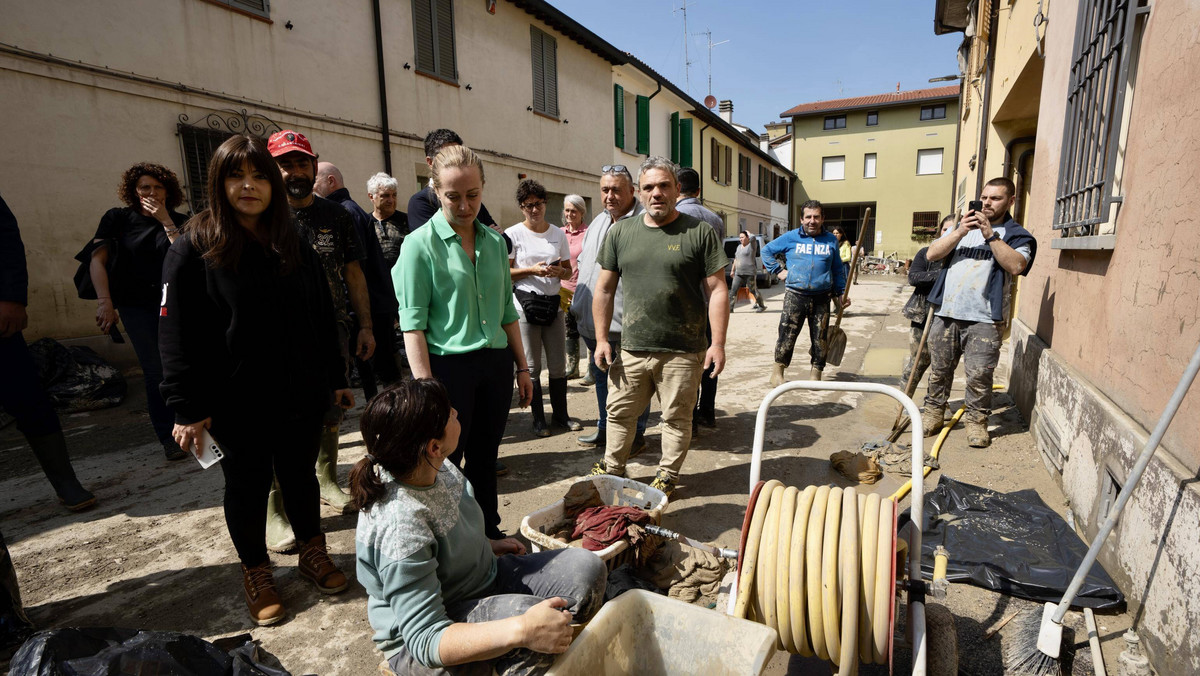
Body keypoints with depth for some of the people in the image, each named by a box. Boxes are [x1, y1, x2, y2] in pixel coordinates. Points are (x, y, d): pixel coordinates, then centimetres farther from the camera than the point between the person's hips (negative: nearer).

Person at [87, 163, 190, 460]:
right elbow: (97, 260, 0)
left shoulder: (178, 222, 8)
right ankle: (168, 437, 5)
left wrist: (166, 221, -12)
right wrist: (104, 302, -11)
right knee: (156, 371, -4)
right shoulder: (117, 218, 5)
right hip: (136, 306, -1)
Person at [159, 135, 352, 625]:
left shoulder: (295, 246, 7)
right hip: (237, 405, -3)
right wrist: (188, 409, -13)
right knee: (247, 486, 13)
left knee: (300, 476, 16)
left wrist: (336, 378, 10)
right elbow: (176, 334, -10)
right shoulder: (194, 249, -7)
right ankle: (256, 572, 32)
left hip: (300, 396, 3)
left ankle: (313, 555, 35)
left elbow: (323, 317, 10)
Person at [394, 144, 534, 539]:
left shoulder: (494, 241, 9)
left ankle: (489, 533, 36)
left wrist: (522, 367, 13)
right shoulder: (421, 244, -7)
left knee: (484, 458, 18)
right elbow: (413, 323, -11)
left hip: (495, 363, 5)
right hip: (449, 365, -5)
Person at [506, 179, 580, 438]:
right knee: (532, 366, 3)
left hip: (553, 303, 4)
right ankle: (538, 419, 16)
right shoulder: (513, 234, -2)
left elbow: (569, 269, 14)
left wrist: (560, 271, -8)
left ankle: (560, 414, 23)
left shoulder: (558, 234, 10)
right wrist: (533, 270, -16)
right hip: (525, 303, -4)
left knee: (558, 364, 9)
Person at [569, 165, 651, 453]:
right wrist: (579, 303, 17)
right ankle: (605, 429, 35)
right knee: (600, 374, 19)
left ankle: (635, 434, 21)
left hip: (627, 321, -8)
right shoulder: (598, 222, 16)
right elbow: (584, 264, 24)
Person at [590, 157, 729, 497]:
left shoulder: (699, 232, -2)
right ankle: (612, 468, 35)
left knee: (677, 418, 10)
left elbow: (717, 290, -3)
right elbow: (604, 289, 10)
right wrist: (601, 339, 6)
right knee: (619, 412, 14)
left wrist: (718, 343, -8)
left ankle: (667, 474, 31)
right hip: (631, 350, 3)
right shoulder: (620, 232, 6)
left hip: (683, 352, -3)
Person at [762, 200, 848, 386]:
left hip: (821, 298, 2)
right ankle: (778, 371, 10)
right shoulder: (790, 237, 4)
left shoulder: (831, 240, 11)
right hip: (795, 296, -2)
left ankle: (816, 374, 18)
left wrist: (841, 293, 11)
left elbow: (837, 270, 18)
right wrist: (778, 270, 5)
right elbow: (767, 250, 15)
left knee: (820, 339, 5)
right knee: (787, 336, -4)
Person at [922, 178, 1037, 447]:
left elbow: (1016, 266, -13)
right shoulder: (961, 226, 19)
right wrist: (960, 232, -7)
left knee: (979, 374, -4)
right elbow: (931, 254, 5)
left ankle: (976, 420, 12)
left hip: (983, 318, -3)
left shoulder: (1015, 233, 7)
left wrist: (991, 235, -15)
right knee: (939, 369, 9)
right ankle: (933, 412, 21)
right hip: (946, 313, 3)